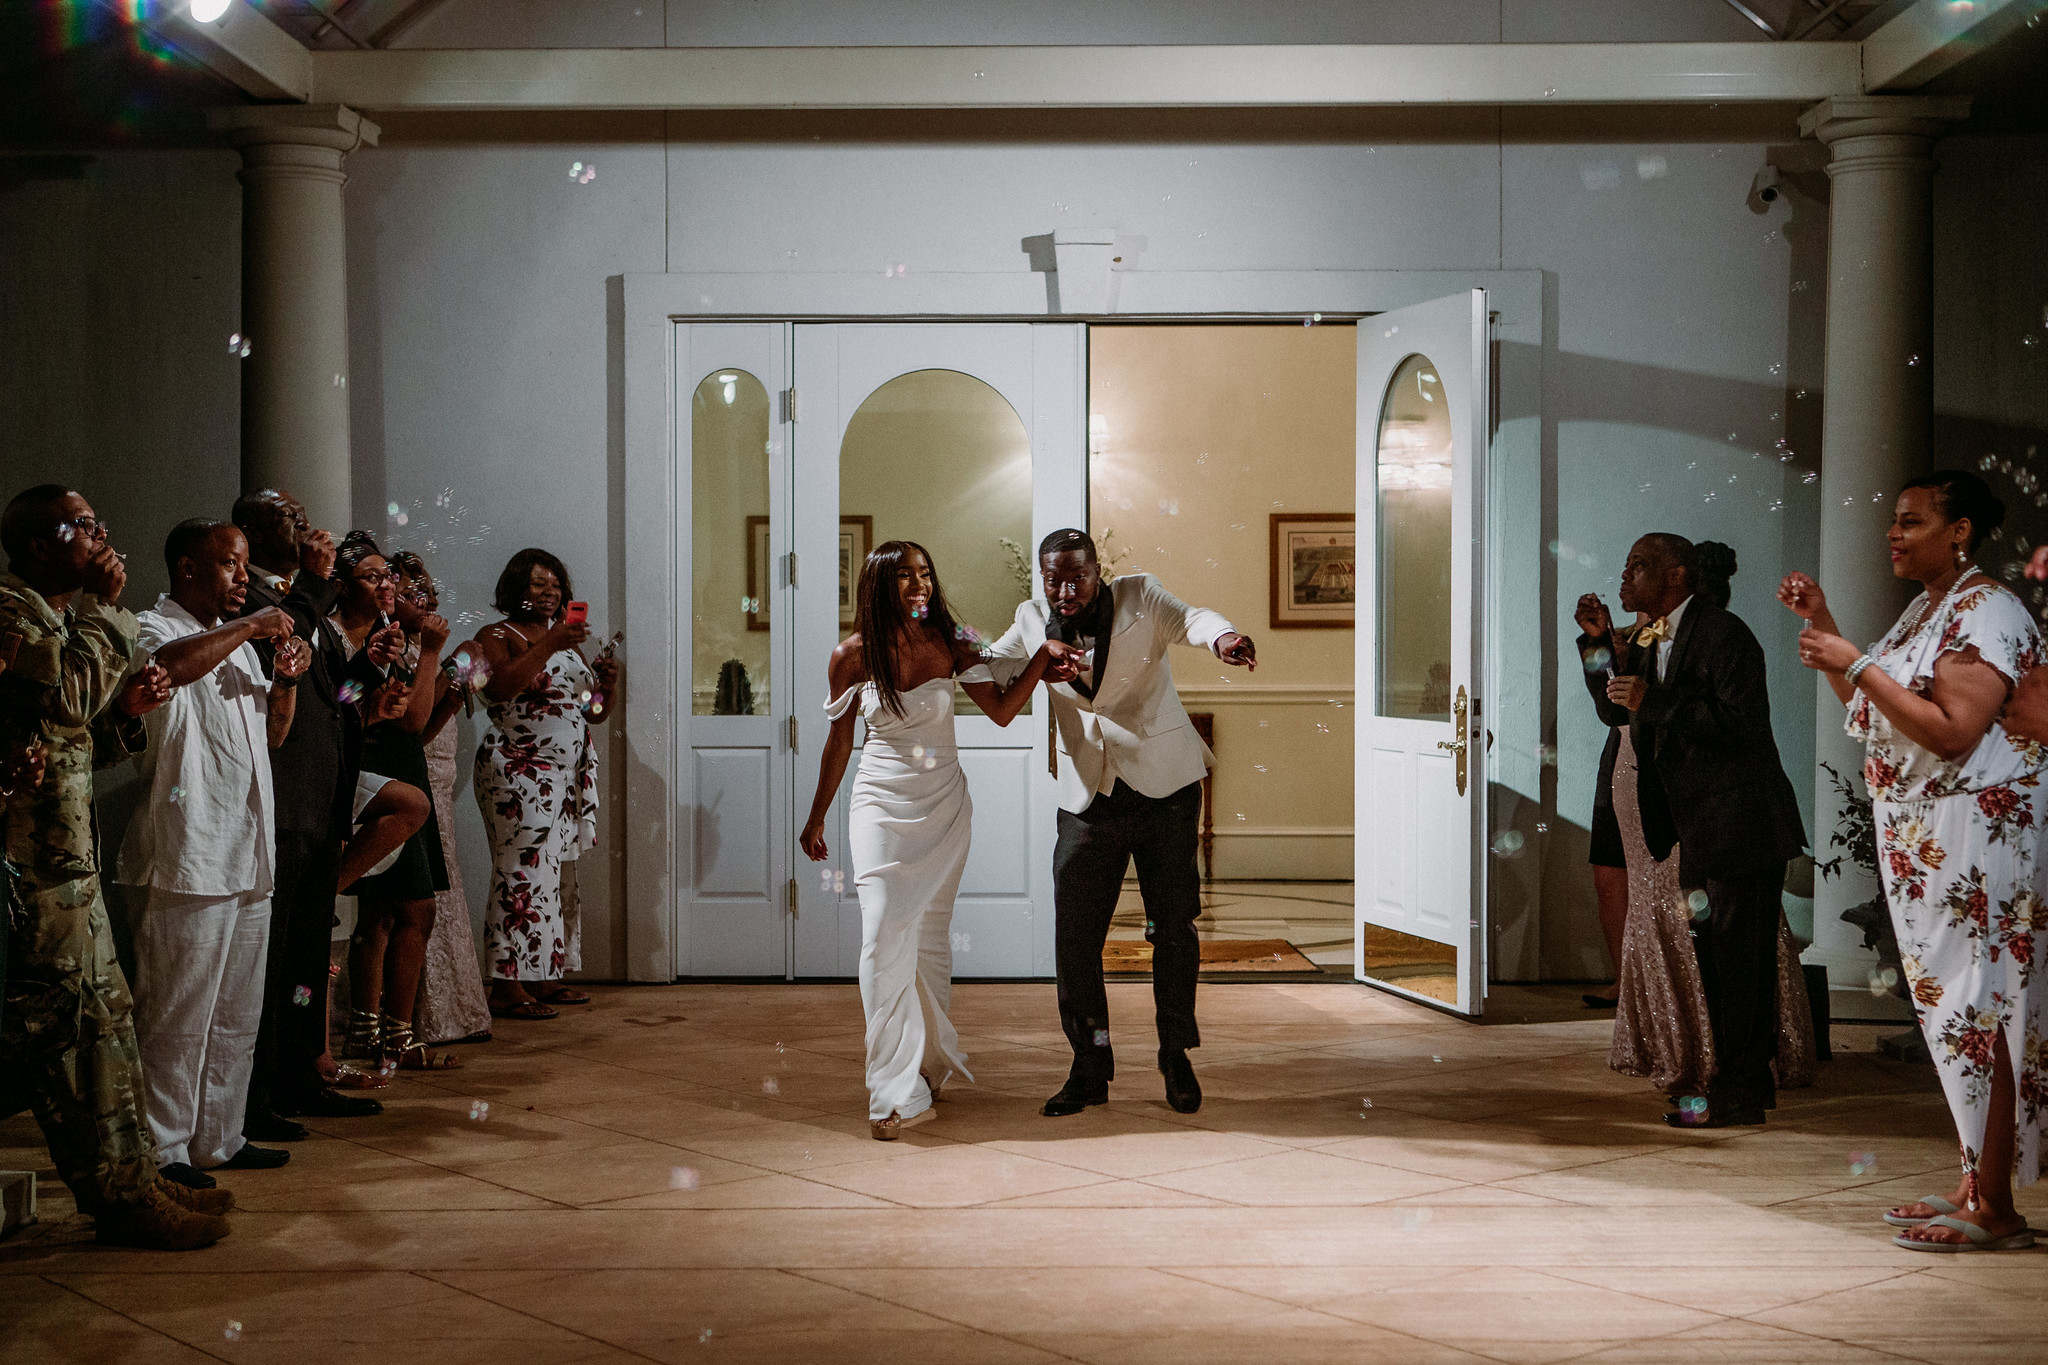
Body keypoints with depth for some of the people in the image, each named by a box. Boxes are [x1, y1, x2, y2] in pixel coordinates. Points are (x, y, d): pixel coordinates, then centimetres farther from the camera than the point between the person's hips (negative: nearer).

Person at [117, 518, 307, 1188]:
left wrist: (285, 679, 9)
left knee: (236, 1014, 13)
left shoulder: (237, 641, 22)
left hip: (246, 857, 9)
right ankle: (161, 1150, 1)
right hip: (188, 861, -9)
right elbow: (171, 663, -30)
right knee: (177, 1013, -6)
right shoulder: (153, 629, -5)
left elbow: (271, 735, 27)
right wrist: (251, 627, -18)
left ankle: (217, 1138, 21)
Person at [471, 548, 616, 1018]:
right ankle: (507, 986, -14)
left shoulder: (566, 639, 21)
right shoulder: (497, 637, -1)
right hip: (518, 772, -8)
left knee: (558, 874, 8)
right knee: (525, 872, -13)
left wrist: (607, 683, 0)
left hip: (569, 775, 8)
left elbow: (597, 713, 21)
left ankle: (543, 977, 13)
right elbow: (499, 687, -22)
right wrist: (549, 646, -24)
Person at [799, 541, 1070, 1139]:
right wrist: (816, 817, 11)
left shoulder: (949, 644, -3)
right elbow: (839, 741, 4)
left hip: (945, 808, 2)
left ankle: (931, 1061, 25)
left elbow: (1001, 710, -4)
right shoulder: (852, 656, -6)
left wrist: (1043, 656, -16)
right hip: (882, 807, -2)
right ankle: (894, 1092, -13)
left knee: (932, 935, 8)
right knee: (886, 937, -13)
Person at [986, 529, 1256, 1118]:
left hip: (1164, 787, -2)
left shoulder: (1139, 595, -5)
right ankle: (1090, 1069, 14)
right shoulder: (1033, 620, 3)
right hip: (1087, 799, 2)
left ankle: (1176, 1057, 21)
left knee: (1173, 927, 3)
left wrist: (1222, 638, -47)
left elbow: (1188, 619, -23)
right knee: (1074, 936, -1)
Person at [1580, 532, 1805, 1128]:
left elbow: (1741, 722, -26)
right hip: (1702, 831, 11)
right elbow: (1620, 711, 23)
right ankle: (1744, 1080, 28)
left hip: (1742, 827, -11)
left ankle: (1736, 1096, 4)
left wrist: (1653, 702, -25)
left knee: (1739, 960, -4)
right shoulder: (1656, 640, 15)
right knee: (1716, 958, 17)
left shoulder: (1723, 634, -15)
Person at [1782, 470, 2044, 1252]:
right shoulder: (1926, 610, 17)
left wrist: (1856, 663, -21)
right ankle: (1973, 1187, 19)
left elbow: (1954, 730, -23)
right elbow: (1872, 712, 21)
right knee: (1955, 1009, 12)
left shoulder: (1985, 611, -14)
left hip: (1976, 840, -10)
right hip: (1924, 840, 10)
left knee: (1978, 1007, -7)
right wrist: (1824, 629, 13)